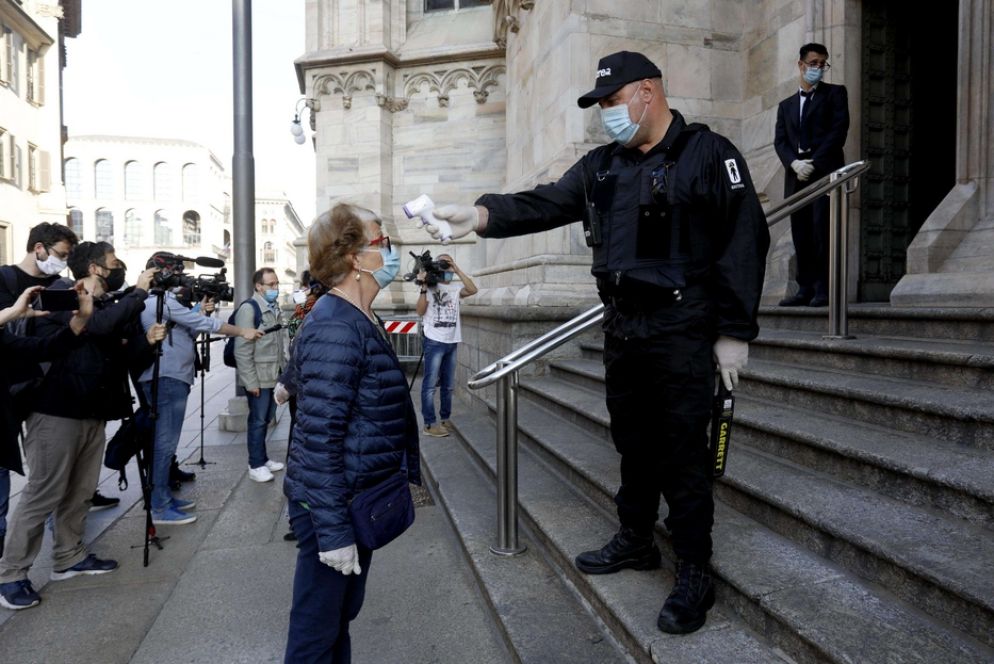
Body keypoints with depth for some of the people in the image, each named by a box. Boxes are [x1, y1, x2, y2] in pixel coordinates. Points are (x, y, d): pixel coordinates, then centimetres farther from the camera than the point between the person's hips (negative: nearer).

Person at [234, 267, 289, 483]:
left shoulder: (275, 309, 13)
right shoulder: (249, 309, -13)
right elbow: (242, 350, -17)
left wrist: (285, 369, 15)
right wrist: (250, 382, -18)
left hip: (275, 375, 7)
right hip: (258, 377, -7)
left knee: (267, 419, 15)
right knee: (258, 421, 0)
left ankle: (263, 459, 27)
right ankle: (255, 466, 11)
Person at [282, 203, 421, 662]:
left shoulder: (361, 320, 9)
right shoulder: (335, 328, -22)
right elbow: (319, 436, -25)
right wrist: (334, 530, -23)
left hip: (357, 499, 9)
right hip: (331, 504, -9)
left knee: (340, 617, 23)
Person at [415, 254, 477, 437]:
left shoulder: (455, 288, 12)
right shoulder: (431, 286, 0)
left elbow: (473, 290, -6)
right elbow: (420, 311, -8)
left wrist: (457, 269, -6)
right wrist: (424, 287, -17)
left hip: (452, 342, 6)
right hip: (434, 342, -5)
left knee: (449, 385, 12)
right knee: (430, 384, -4)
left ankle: (445, 419, 23)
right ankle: (429, 424, 0)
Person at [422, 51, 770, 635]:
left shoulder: (708, 153, -5)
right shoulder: (602, 166, 12)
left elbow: (746, 240, -9)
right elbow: (544, 206, 3)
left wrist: (735, 332, -12)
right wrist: (480, 214, -15)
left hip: (682, 331, -6)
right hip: (622, 326, 6)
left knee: (683, 454, 0)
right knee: (633, 441, 16)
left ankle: (694, 574, 15)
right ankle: (636, 541, 35)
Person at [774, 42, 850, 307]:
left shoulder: (835, 93, 12)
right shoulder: (786, 105, 22)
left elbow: (839, 130, -1)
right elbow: (780, 141, 11)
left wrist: (814, 162, -11)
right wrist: (794, 163, -8)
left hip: (825, 172, -4)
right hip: (796, 176, 4)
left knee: (822, 229, -12)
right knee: (801, 235, 0)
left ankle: (823, 289, -10)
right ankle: (805, 288, 3)